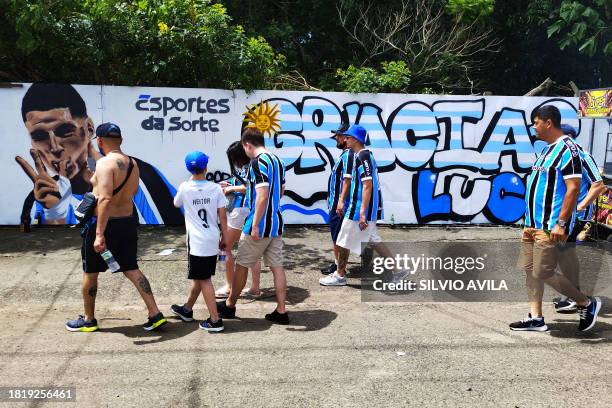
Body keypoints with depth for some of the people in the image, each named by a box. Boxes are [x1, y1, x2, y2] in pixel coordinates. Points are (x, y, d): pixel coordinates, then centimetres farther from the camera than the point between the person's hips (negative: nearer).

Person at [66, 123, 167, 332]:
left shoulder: (105, 163, -19)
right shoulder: (132, 163, 5)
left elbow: (105, 199, -29)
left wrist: (99, 234, -32)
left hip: (105, 223, -7)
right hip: (128, 222, 7)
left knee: (90, 272, 12)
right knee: (131, 269, 11)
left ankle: (88, 320, 27)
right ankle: (155, 314, 4)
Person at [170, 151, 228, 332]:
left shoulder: (185, 187, -7)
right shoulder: (215, 188, -2)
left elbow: (176, 203, 15)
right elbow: (222, 216, -1)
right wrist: (224, 237, 9)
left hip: (197, 241, -4)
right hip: (213, 240, 4)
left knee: (203, 279, 0)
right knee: (199, 276, 18)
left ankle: (215, 320, -2)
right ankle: (187, 309, 37)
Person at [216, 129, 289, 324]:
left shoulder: (257, 162, -16)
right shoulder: (277, 160, 11)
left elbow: (262, 196, -25)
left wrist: (255, 225, -23)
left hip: (260, 226, -8)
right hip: (276, 224, 8)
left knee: (241, 265, 8)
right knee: (277, 266, 8)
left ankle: (229, 305, 23)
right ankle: (281, 311, 9)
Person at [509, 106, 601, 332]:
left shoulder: (567, 149, -14)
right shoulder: (548, 149, 16)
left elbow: (573, 188, -20)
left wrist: (561, 223, -24)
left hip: (550, 227, -10)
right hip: (533, 224, 10)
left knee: (544, 274, -7)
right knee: (530, 269, 10)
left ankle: (587, 304, 13)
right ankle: (536, 319, 19)